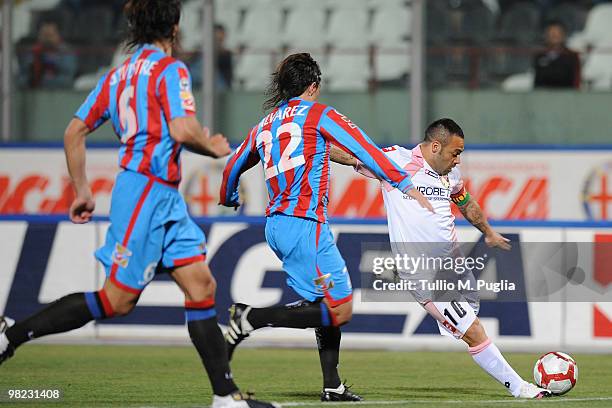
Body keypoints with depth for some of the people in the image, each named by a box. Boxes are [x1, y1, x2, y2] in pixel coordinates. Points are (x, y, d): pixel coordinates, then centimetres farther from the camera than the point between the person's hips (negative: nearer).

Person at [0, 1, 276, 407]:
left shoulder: (118, 75, 15)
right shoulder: (170, 69, -8)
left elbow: (74, 133, 16)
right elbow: (182, 130, -22)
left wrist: (82, 190, 22)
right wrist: (213, 147, -2)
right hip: (146, 192, -9)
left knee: (201, 286, 3)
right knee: (117, 300, -6)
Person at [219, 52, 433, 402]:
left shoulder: (266, 124, 18)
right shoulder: (318, 114, 1)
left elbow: (233, 167, 30)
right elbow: (364, 149, -6)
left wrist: (229, 199, 51)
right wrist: (407, 185, -3)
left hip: (275, 225, 8)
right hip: (305, 225, -8)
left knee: (328, 303, 15)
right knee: (339, 310, -11)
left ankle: (332, 385, 8)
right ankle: (253, 318, -16)